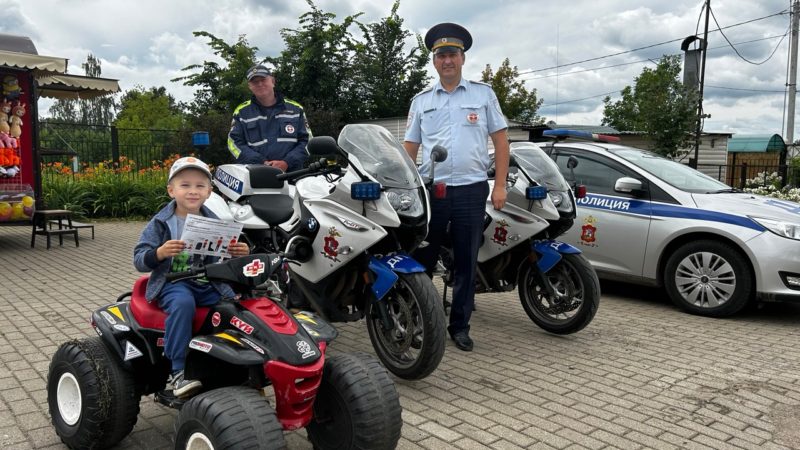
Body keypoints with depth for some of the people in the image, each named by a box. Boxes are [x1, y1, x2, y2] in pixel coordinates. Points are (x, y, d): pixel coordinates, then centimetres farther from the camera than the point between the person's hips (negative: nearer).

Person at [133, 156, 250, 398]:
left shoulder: (214, 223, 12)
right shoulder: (161, 223, 2)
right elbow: (139, 259, -1)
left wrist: (240, 253, -8)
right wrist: (159, 253, -21)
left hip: (208, 284, 3)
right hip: (173, 283, -3)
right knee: (183, 303, -36)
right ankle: (178, 371, -29)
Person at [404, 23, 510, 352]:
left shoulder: (483, 94, 7)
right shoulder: (421, 100, 12)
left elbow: (500, 139, 5)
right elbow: (409, 148, 13)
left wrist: (500, 185, -3)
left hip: (471, 190, -1)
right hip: (430, 190, 2)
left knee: (466, 262, 6)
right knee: (422, 259, 7)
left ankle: (459, 325, 18)